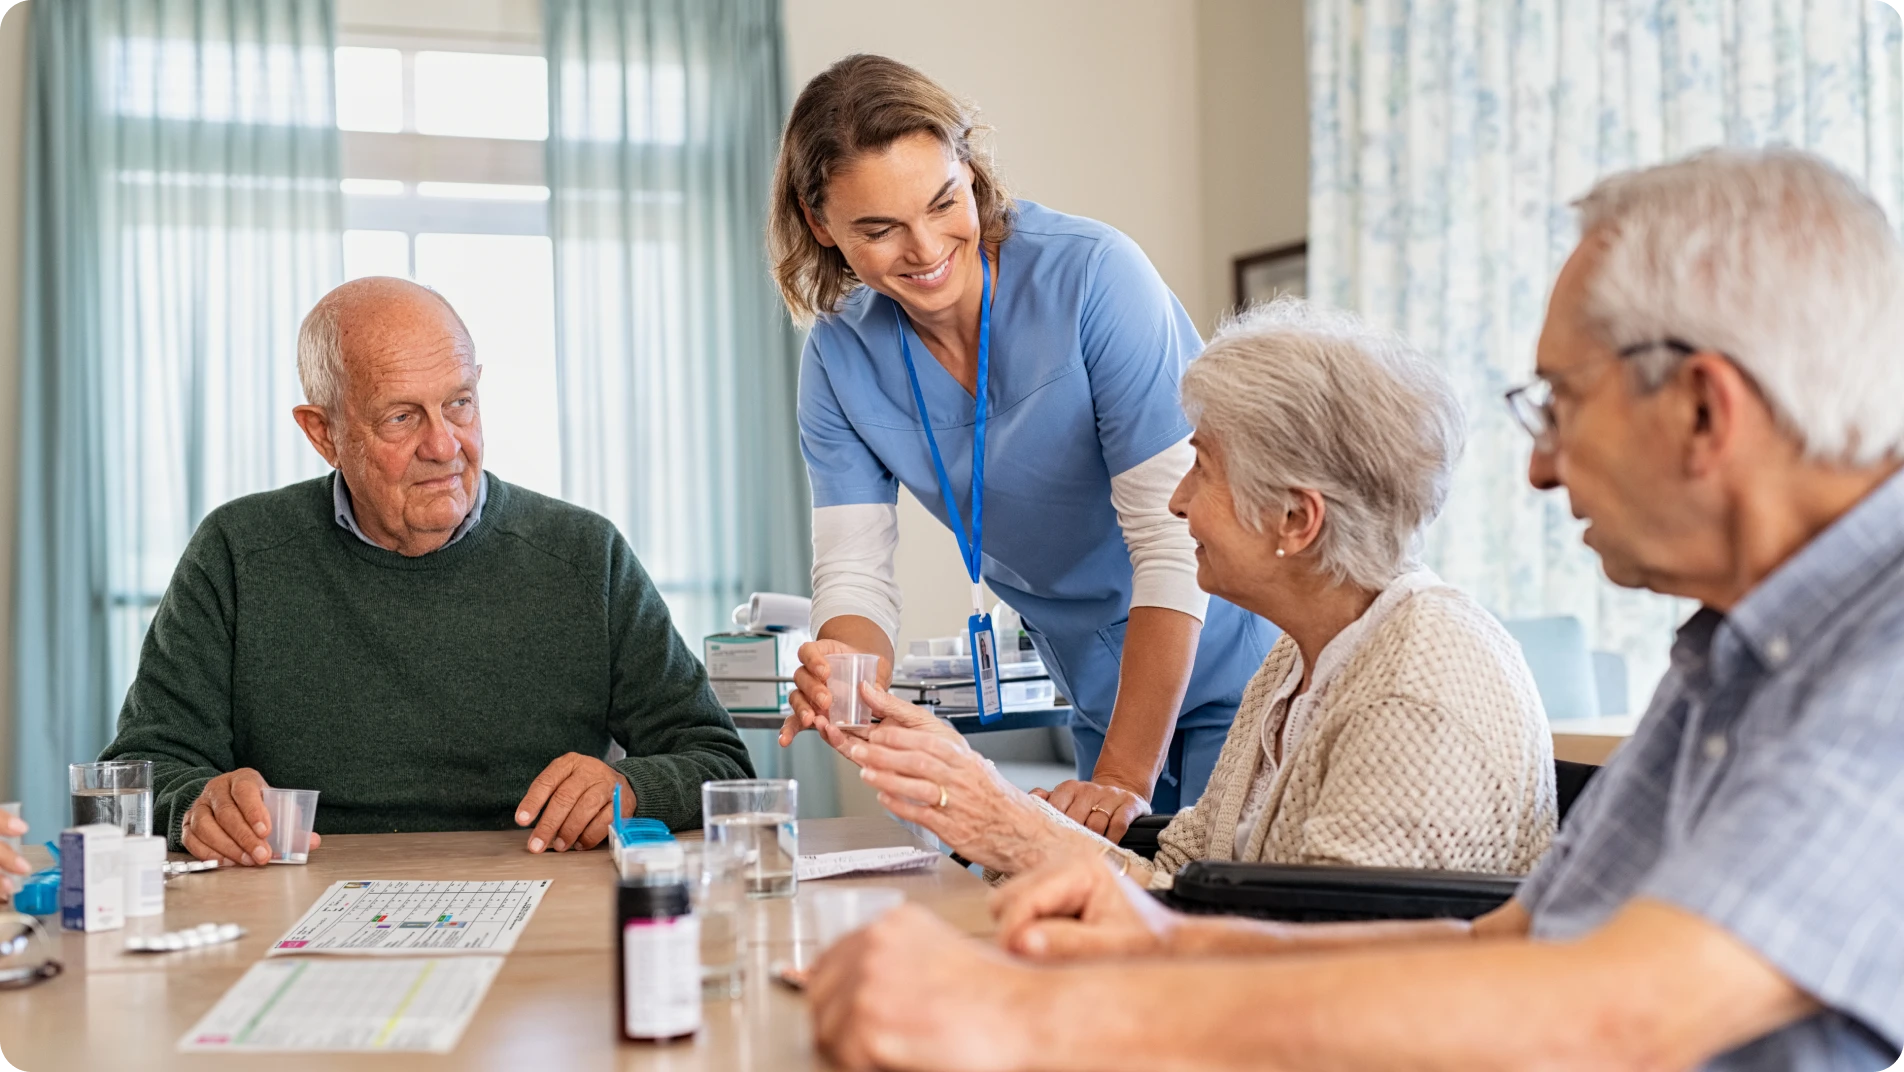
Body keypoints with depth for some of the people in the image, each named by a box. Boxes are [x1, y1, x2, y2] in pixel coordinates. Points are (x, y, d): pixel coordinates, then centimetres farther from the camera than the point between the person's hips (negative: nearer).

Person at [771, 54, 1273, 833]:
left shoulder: (1093, 276, -22)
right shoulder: (842, 357, -6)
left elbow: (1174, 541, -25)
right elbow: (852, 571, -9)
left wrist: (1125, 778, -29)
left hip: (1238, 673, -4)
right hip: (1106, 694, 5)